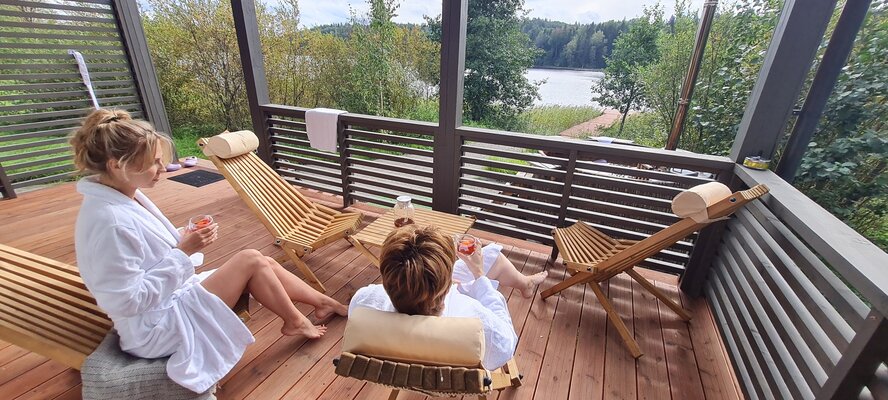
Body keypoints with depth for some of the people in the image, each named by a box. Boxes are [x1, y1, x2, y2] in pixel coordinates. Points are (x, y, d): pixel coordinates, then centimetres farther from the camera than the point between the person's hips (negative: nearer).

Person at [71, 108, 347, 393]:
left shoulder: (125, 195, 0)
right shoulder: (109, 221, -30)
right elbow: (129, 301, -26)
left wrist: (185, 238, -4)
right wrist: (183, 251, -25)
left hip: (173, 295, 9)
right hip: (156, 327, -9)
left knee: (264, 264, 2)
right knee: (251, 260, -13)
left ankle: (326, 304, 20)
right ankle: (295, 322, 10)